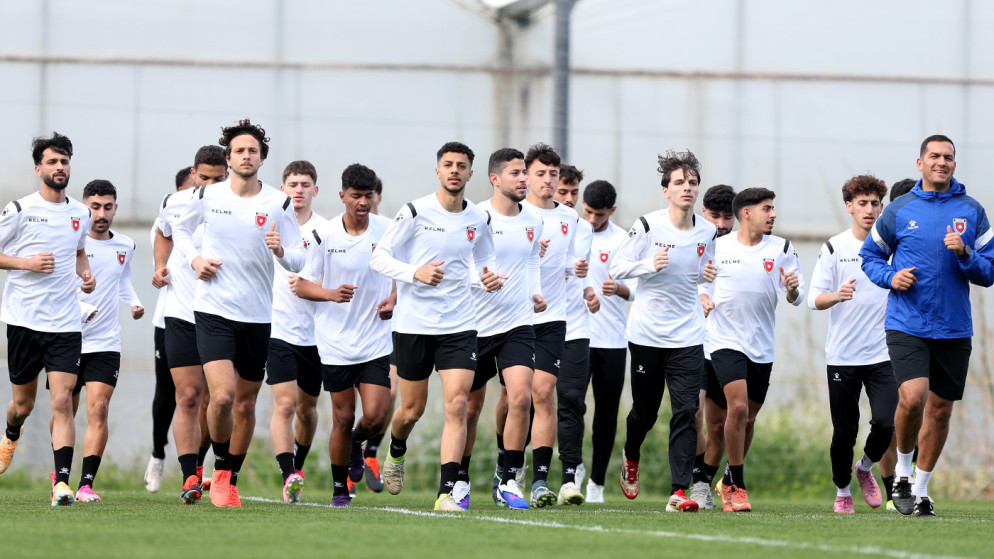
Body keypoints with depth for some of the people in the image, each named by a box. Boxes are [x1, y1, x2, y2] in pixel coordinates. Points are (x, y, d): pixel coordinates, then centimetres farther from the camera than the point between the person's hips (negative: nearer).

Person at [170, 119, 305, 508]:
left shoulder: (279, 203, 0)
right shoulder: (207, 197, 1)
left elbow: (298, 261, 1)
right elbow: (180, 228, 20)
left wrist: (280, 250, -21)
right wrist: (193, 258, 2)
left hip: (257, 316, 2)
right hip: (213, 311, -2)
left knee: (245, 404, 8)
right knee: (222, 395, -18)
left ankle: (230, 480, 25)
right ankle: (220, 466, 6)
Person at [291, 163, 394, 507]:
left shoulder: (388, 230, 0)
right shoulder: (324, 234, -5)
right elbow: (301, 285, 0)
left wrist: (393, 299, -4)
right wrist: (331, 293, -19)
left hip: (376, 341, 1)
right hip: (336, 342, -1)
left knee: (375, 417, -9)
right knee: (343, 417, 2)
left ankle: (357, 442, 26)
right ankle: (340, 489, 18)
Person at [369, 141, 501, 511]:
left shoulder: (478, 220, 5)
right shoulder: (415, 213, -7)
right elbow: (379, 257, -5)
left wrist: (489, 278, 0)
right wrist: (414, 273, -21)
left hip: (459, 325, 2)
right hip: (414, 324, -2)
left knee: (457, 404, -13)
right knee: (413, 409, 8)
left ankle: (447, 492, -14)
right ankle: (396, 453, 43)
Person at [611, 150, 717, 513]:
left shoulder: (707, 232, 3)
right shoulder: (648, 225, -8)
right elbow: (617, 268, -4)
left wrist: (708, 276, -3)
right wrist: (651, 264, -21)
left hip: (688, 336, 2)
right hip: (647, 332, -2)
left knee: (686, 410, -11)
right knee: (645, 411, 9)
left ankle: (679, 492, -12)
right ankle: (631, 457, 43)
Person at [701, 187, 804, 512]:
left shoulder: (782, 249, 1)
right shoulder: (718, 247, -1)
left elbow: (796, 297, 0)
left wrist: (792, 289, -23)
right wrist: (703, 299, -7)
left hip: (762, 346, 3)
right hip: (726, 339, -3)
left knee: (749, 416, 10)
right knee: (737, 406, -19)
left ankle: (729, 480, 32)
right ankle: (736, 488, -11)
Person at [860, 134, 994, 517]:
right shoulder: (899, 211, 2)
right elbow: (870, 255, 14)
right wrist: (890, 277, -5)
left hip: (954, 327, 2)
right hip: (907, 325, -2)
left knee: (940, 409, 7)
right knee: (913, 398, -20)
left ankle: (921, 488, 24)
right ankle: (902, 469, 4)